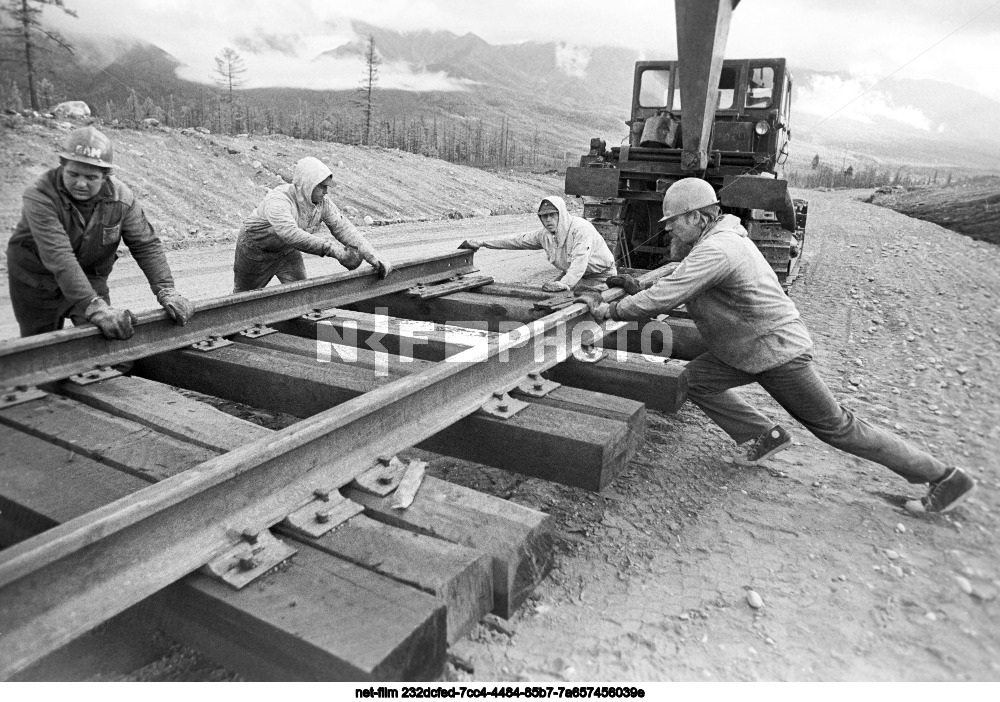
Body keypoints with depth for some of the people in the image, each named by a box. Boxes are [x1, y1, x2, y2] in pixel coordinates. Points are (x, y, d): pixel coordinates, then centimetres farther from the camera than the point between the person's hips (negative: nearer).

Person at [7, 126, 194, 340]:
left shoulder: (121, 197, -17)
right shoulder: (39, 197, -29)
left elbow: (146, 245, -11)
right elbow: (59, 258, -39)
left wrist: (166, 290, -24)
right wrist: (94, 307, -49)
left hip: (91, 278, 3)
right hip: (36, 281, -2)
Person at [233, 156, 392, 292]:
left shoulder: (323, 202, -17)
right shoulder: (278, 200, -38)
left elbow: (344, 229, -17)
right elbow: (291, 234, -53)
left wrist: (373, 257, -27)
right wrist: (330, 247, -60)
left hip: (288, 251, 5)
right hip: (256, 250, -5)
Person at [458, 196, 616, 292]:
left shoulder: (581, 228, -26)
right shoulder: (544, 234, -2)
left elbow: (579, 261, -37)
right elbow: (517, 240, 4)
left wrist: (564, 284, -52)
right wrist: (480, 243, 3)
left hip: (600, 276, -8)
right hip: (571, 274, 8)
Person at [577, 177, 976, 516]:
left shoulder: (715, 249, -25)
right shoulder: (719, 238, 8)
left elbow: (664, 299, -29)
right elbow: (678, 289, 15)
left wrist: (606, 310, -18)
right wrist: (637, 288, 3)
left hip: (776, 351, -9)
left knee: (835, 426, 2)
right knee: (696, 379, 3)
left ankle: (944, 478, 17)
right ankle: (765, 436, 13)